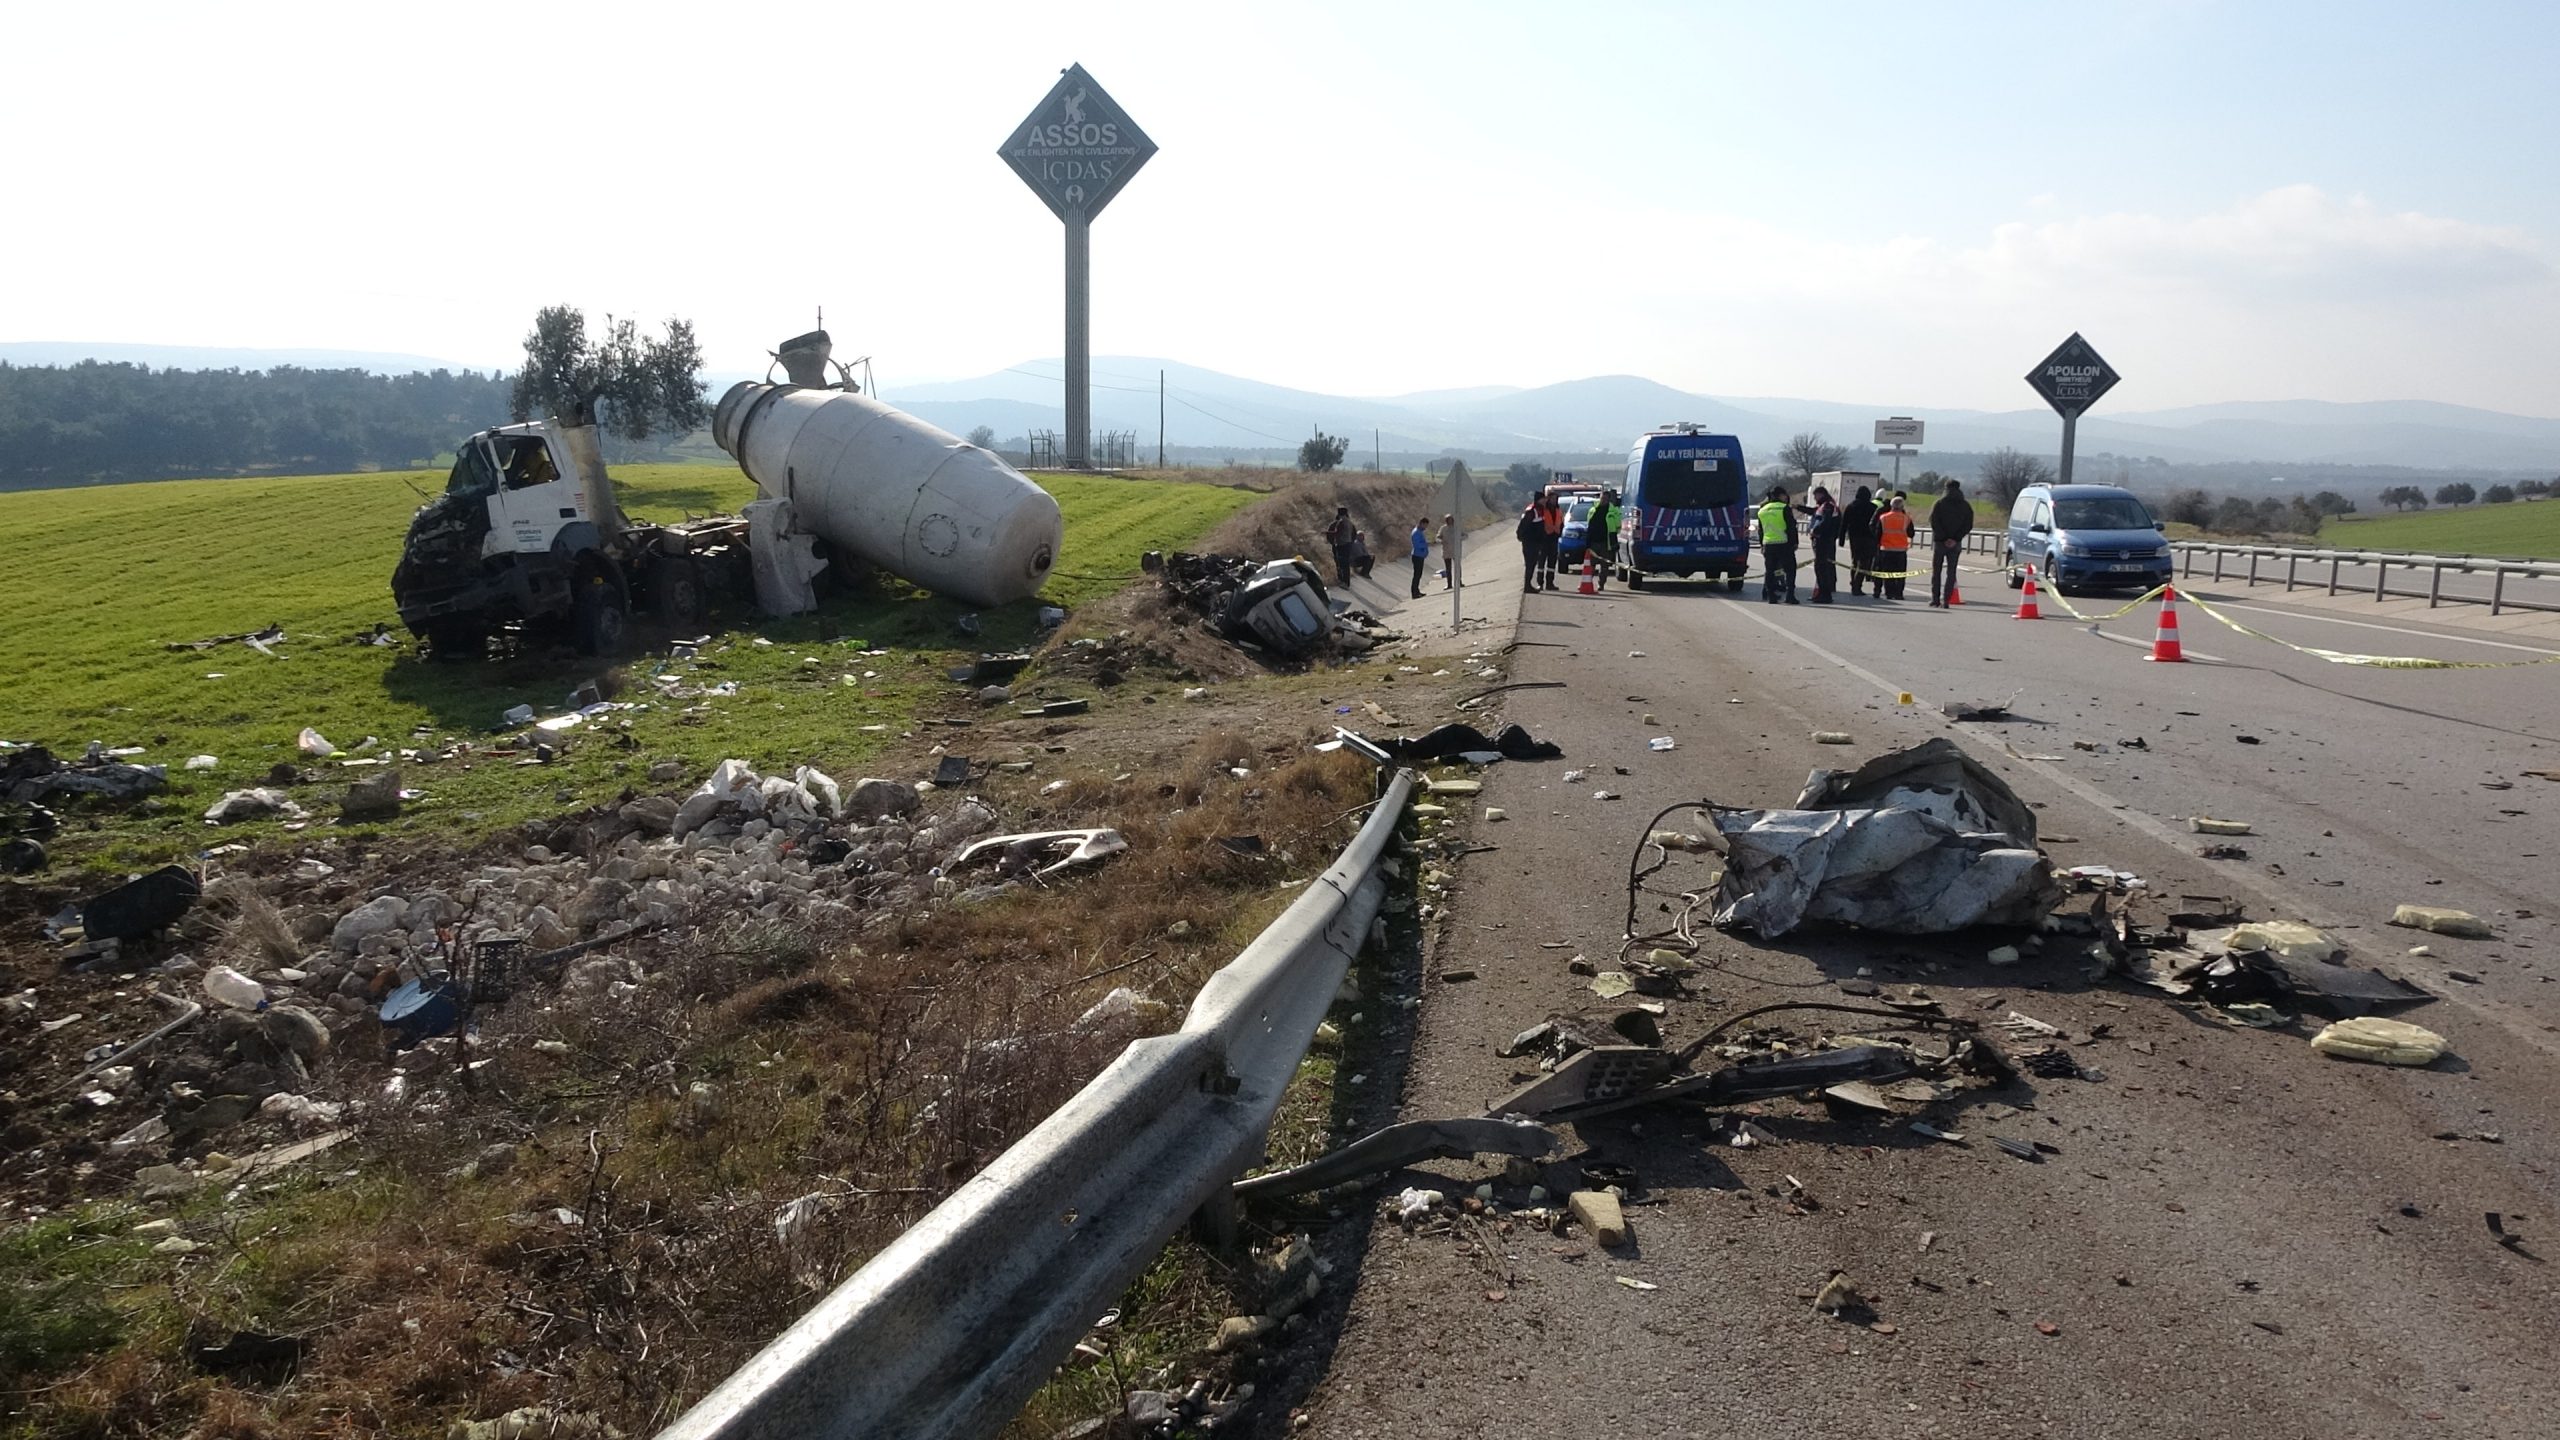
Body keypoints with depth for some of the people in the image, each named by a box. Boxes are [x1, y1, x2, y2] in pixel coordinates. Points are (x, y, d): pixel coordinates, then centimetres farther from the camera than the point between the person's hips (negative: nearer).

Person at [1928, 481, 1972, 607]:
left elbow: (1934, 522, -10)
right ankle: (1945, 601, -3)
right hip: (1956, 544, 2)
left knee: (1936, 572, 8)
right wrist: (1955, 539, -7)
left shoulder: (1939, 504, -3)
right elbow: (1968, 526, -2)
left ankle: (1935, 600, 5)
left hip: (1939, 541, -2)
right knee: (1951, 573, 5)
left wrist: (1944, 538, -9)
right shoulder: (1966, 506, 4)